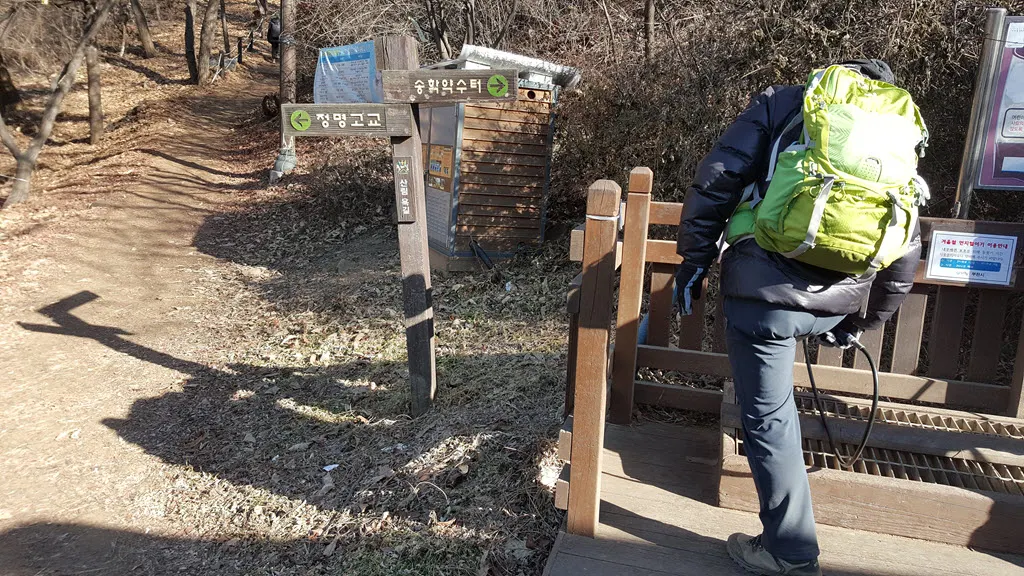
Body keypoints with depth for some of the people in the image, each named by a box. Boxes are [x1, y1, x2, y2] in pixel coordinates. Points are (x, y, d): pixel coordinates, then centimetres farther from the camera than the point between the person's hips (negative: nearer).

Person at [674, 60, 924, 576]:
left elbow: (715, 180, -4)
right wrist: (859, 324, 27)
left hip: (762, 292, -5)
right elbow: (905, 256, 16)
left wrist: (693, 259, 4)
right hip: (834, 305, 5)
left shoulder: (782, 104, 6)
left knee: (768, 418, 8)